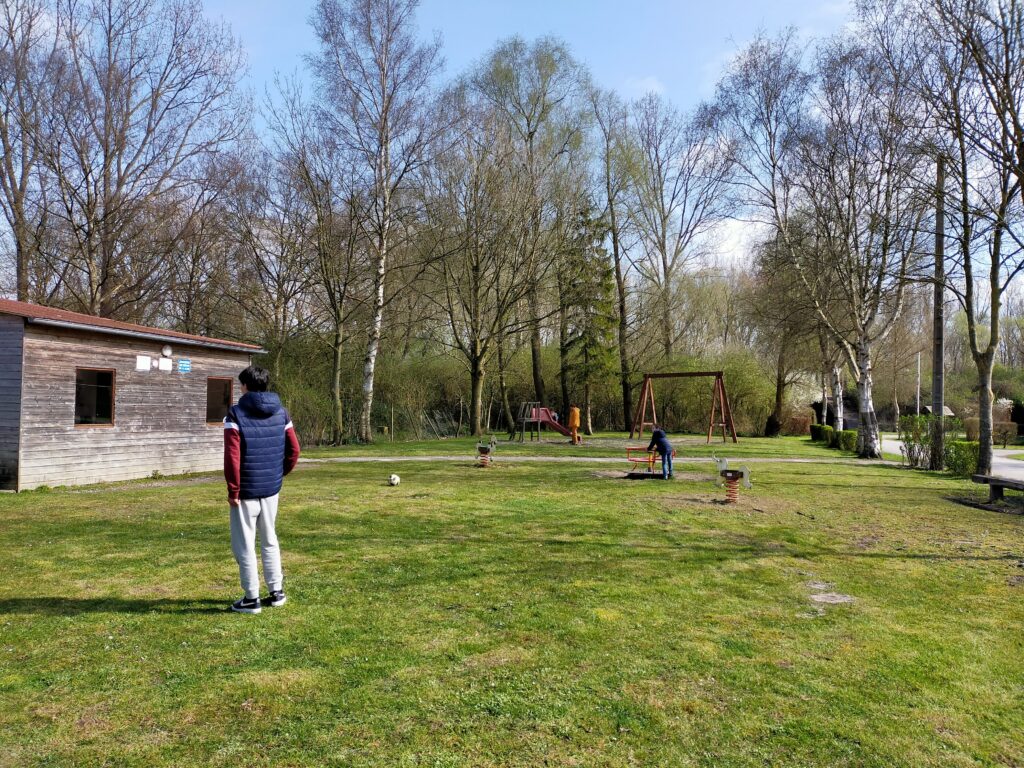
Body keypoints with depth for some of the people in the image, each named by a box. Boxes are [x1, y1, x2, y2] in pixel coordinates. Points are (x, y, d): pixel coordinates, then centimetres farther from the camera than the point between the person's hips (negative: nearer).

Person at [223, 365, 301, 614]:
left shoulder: (235, 414, -12)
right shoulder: (281, 413, 4)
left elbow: (232, 457, -17)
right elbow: (294, 450, 4)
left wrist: (233, 490, -10)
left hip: (246, 491, -5)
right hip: (272, 489, 5)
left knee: (244, 544, 6)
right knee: (269, 540, 17)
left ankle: (251, 598, 12)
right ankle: (277, 591, 23)